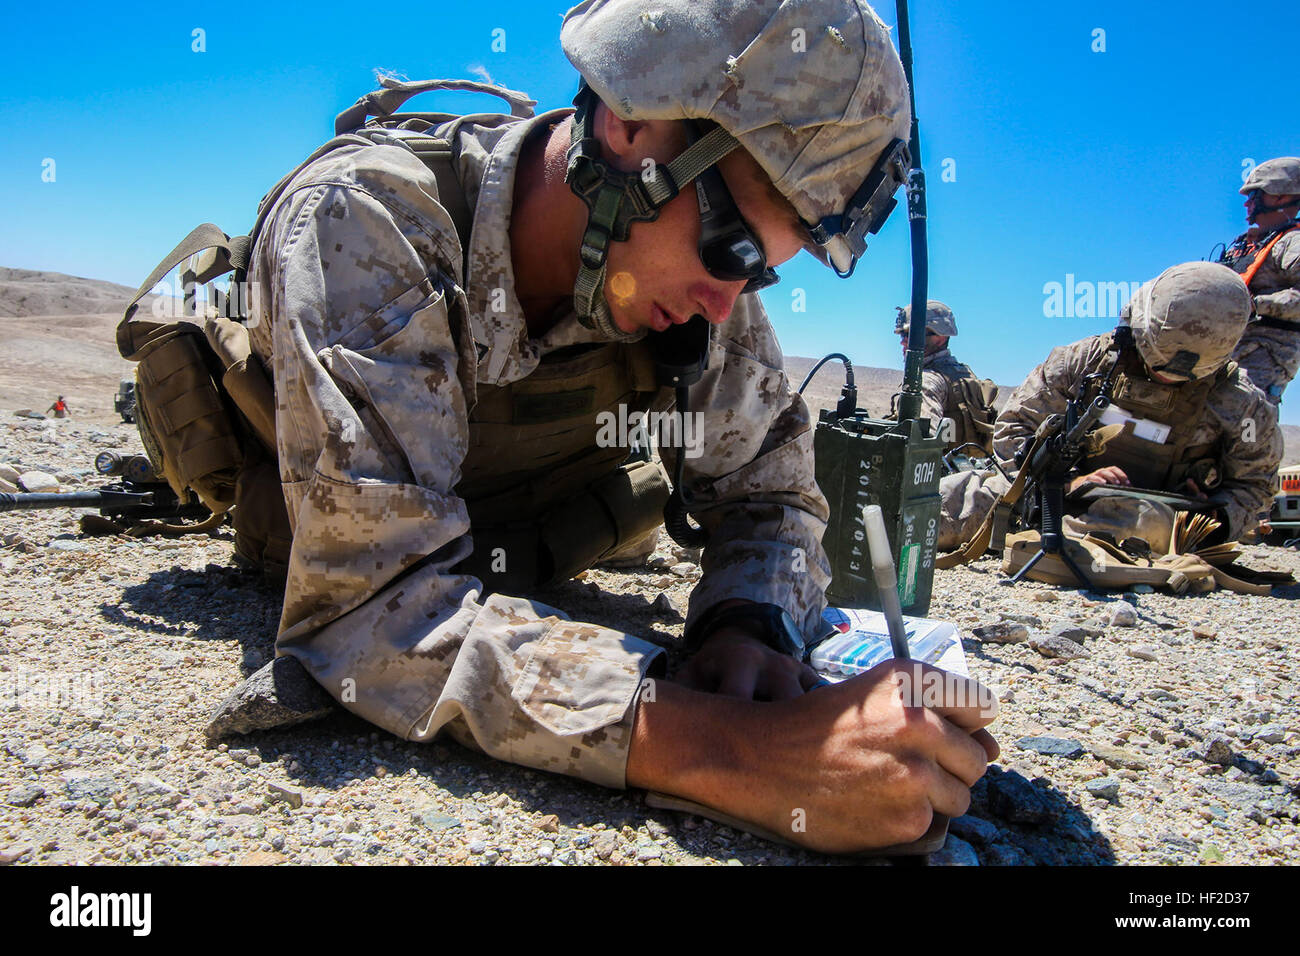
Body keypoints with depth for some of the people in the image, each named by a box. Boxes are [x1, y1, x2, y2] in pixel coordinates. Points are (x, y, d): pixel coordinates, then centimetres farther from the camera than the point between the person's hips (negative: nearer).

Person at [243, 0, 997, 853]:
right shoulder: (362, 220, -40)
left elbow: (768, 490, -16)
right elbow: (371, 600, -49)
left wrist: (747, 625, -39)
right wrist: (732, 750, -59)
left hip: (489, 563, 4)